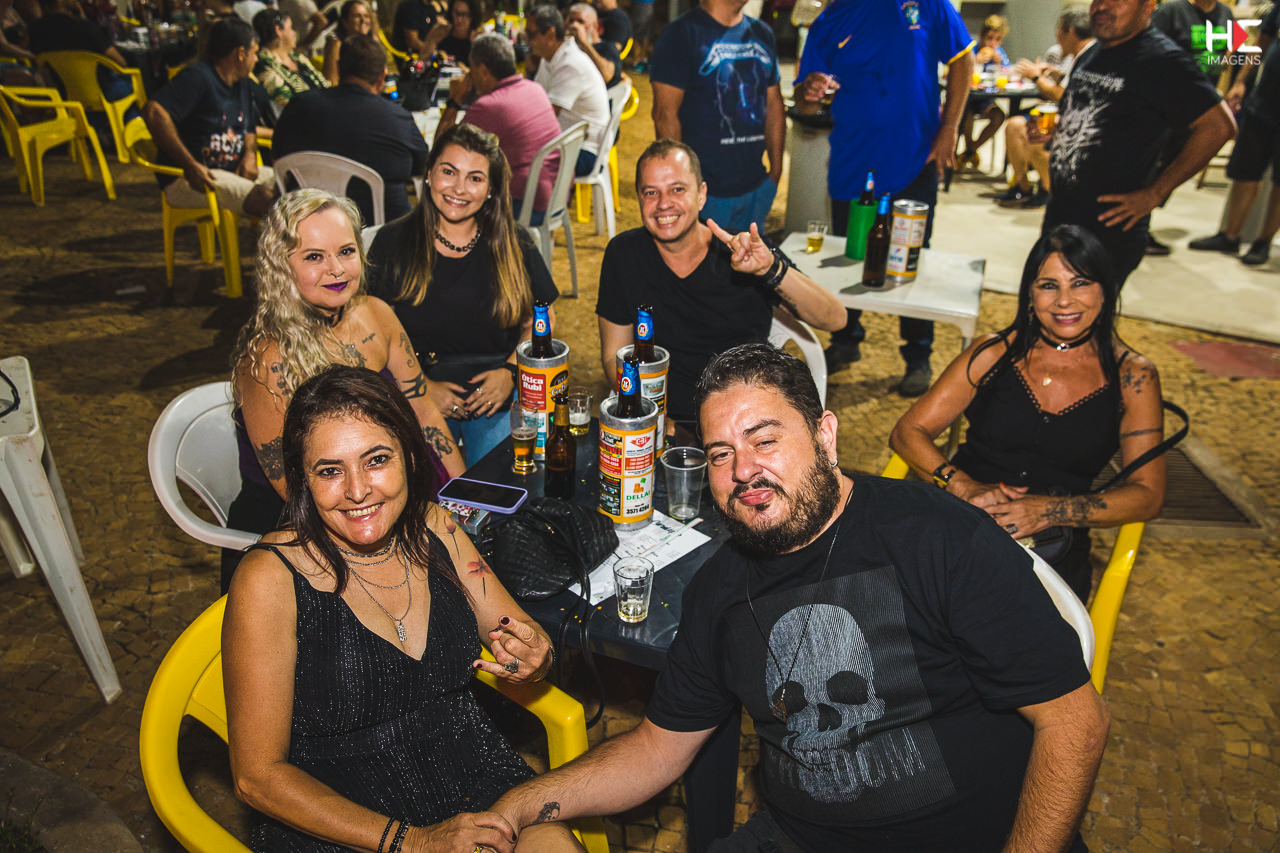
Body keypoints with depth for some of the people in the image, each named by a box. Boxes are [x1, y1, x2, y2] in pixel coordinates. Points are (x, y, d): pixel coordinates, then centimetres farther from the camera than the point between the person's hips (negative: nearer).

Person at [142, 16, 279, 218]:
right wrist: (190, 166, -29)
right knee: (264, 198, -30)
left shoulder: (242, 84, 18)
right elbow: (154, 112, -23)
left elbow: (249, 129, 31)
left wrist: (250, 154, 6)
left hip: (233, 171, 9)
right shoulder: (196, 77, -11)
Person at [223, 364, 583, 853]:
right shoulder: (271, 579, -15)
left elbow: (525, 641, 7)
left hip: (474, 778, 4)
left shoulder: (432, 526, -2)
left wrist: (534, 659, -17)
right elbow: (258, 775, -11)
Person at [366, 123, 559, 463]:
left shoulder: (514, 244, 7)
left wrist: (511, 371, -5)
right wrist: (423, 387, -9)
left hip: (500, 396, 1)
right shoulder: (392, 243, 4)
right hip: (418, 395, 0)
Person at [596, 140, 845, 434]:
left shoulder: (744, 255, -5)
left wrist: (772, 269, -28)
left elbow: (834, 319, -12)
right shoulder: (624, 254, -1)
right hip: (670, 423, 0)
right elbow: (614, 355, 5)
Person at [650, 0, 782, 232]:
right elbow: (665, 116, -13)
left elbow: (774, 105, 17)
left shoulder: (762, 34, 14)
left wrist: (776, 170, 11)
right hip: (703, 191, -6)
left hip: (756, 189, 6)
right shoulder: (680, 34, -8)